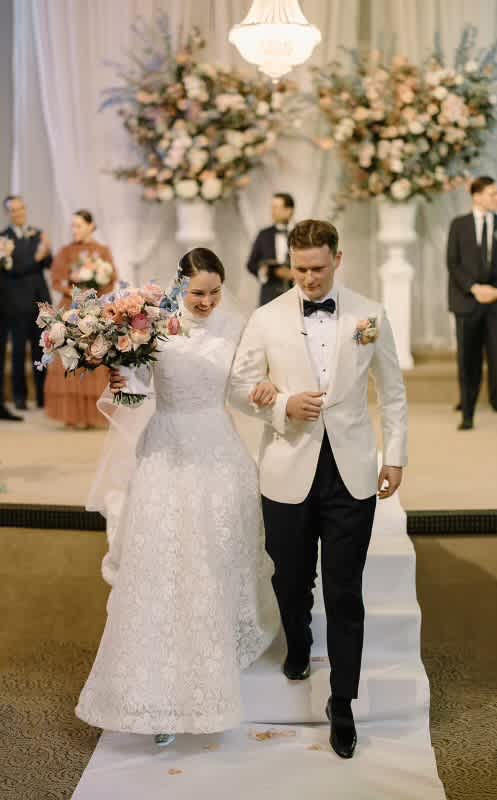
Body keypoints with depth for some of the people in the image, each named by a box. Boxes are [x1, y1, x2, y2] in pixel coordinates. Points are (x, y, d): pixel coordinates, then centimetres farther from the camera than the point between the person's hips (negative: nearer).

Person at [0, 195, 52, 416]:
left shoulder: (38, 234, 12)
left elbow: (49, 263, 7)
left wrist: (46, 252, -13)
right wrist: (36, 258, -22)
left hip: (40, 300, 4)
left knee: (41, 349, 6)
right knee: (19, 350, 2)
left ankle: (43, 395, 13)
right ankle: (20, 396, 10)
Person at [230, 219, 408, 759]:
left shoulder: (370, 316, 0)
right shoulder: (266, 319, -2)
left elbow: (392, 391, 8)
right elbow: (239, 387, 3)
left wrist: (395, 457, 5)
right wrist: (283, 404, -15)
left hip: (351, 473, 0)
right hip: (289, 472, 1)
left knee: (345, 592, 2)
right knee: (291, 579, 17)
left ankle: (342, 704, 14)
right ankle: (298, 648, 47)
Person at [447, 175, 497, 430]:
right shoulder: (459, 225, 6)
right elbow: (452, 263, -1)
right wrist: (474, 288, -12)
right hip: (467, 302, 0)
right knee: (468, 360, 4)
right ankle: (467, 414, 13)